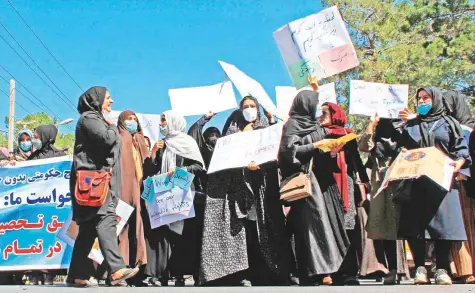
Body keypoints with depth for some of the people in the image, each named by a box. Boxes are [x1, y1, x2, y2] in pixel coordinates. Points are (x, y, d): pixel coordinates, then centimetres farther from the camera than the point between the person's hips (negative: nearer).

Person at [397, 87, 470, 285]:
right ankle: (420, 267, -3)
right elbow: (401, 147, 19)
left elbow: (461, 149, 9)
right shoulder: (410, 125, 22)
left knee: (442, 221, -10)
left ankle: (442, 269, -8)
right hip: (415, 181, 2)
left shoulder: (449, 123, 16)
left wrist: (458, 164, -10)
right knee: (414, 222, -7)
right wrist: (404, 153, -4)